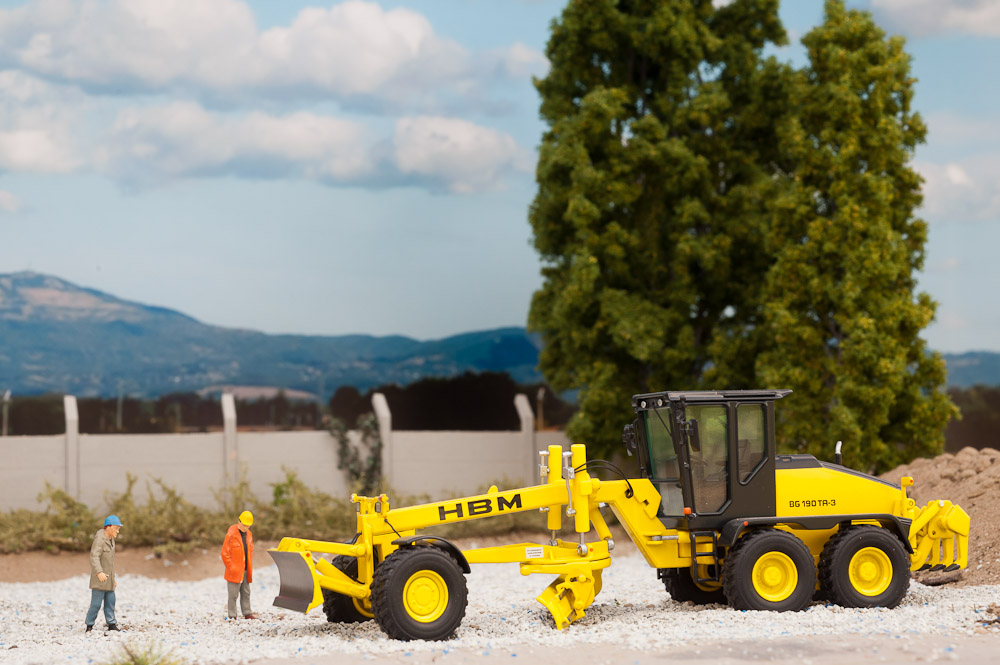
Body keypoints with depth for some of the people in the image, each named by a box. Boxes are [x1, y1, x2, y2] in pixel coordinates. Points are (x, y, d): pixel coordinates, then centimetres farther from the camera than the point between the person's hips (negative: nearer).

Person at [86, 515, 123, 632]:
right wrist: (99, 572, -46)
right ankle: (89, 627, 3)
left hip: (108, 577, 8)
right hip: (99, 578, -8)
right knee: (96, 603, -6)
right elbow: (94, 558, -31)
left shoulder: (111, 540, 12)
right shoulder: (99, 540, -17)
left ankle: (112, 625, 9)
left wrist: (113, 578, 23)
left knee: (110, 602, 6)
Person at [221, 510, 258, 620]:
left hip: (245, 570, 7)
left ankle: (247, 613, 16)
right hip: (234, 572, -7)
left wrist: (250, 568, 14)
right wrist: (230, 568, -11)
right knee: (233, 594, -3)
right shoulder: (231, 534, -12)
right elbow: (225, 553, -11)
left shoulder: (249, 534, 11)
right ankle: (232, 616, 1)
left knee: (246, 593, 10)